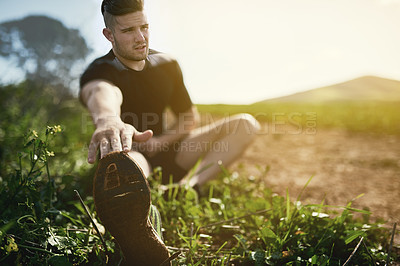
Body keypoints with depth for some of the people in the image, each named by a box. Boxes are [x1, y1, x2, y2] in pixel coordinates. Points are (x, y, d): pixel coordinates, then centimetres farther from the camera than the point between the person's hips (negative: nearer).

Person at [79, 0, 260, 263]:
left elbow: (190, 118, 8)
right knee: (124, 161, -45)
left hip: (164, 153, 6)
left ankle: (189, 188, -26)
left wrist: (158, 142, -11)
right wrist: (108, 119, -67)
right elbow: (101, 93, -42)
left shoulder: (167, 65, 3)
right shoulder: (99, 72, -14)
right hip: (133, 156, -5)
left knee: (246, 124, -9)